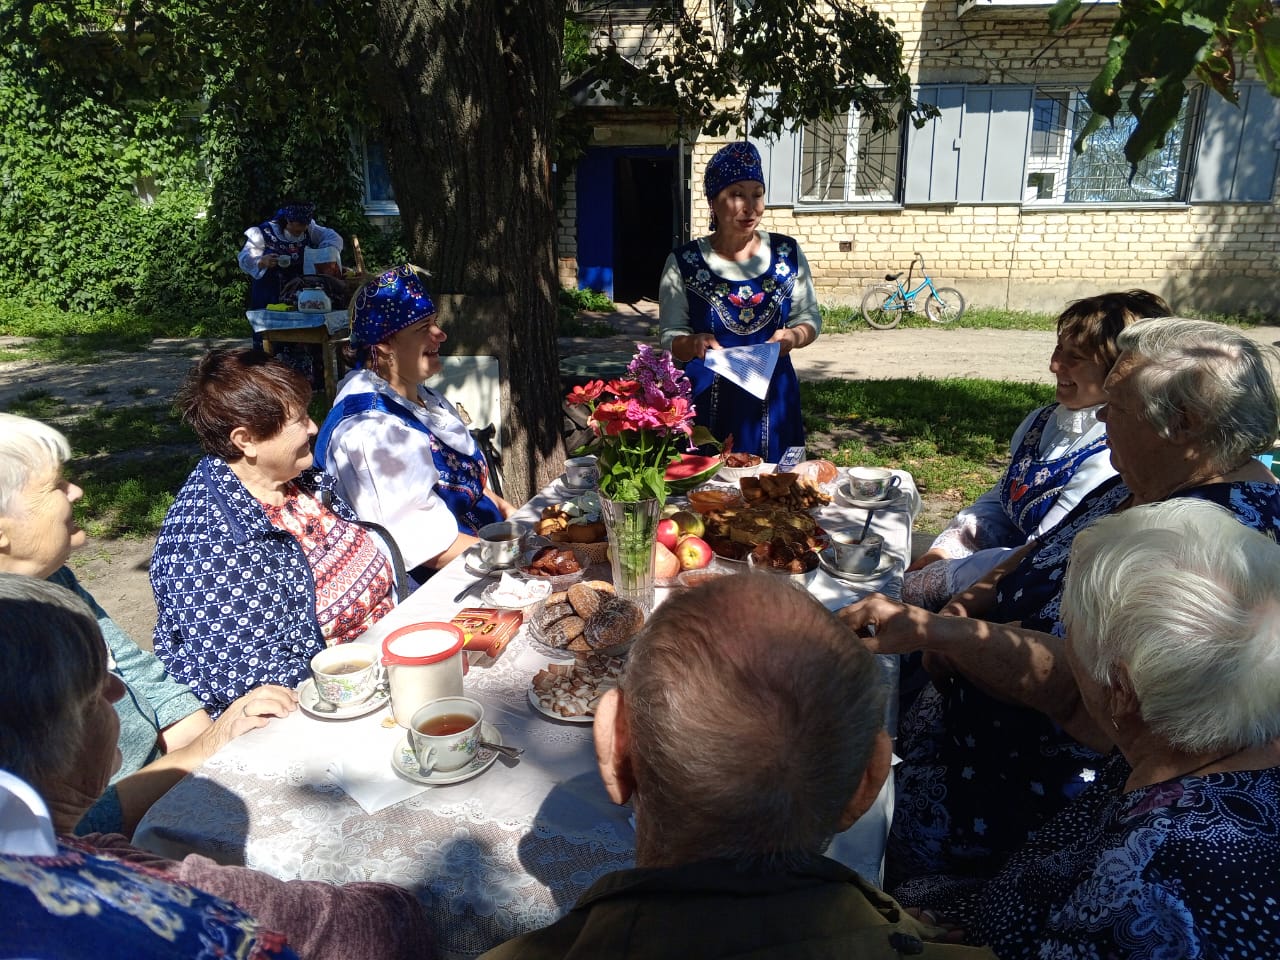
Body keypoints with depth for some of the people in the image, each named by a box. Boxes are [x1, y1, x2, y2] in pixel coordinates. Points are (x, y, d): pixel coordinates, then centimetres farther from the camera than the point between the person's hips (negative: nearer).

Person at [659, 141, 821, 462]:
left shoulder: (787, 253, 3)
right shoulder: (684, 263, -3)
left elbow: (810, 318, 10)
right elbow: (671, 336, 1)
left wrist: (793, 336, -12)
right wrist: (693, 343, -21)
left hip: (773, 399, 2)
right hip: (708, 400, -2)